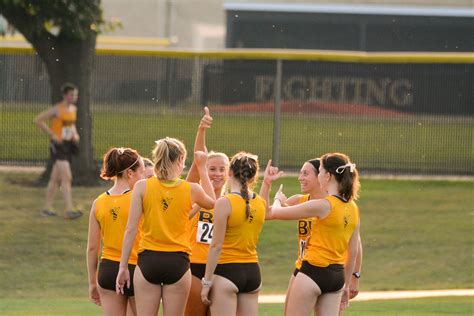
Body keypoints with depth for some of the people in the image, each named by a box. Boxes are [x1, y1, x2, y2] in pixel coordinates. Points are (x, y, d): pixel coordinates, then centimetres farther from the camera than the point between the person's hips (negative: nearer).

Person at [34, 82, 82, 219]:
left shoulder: (73, 109, 11)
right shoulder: (57, 109, -13)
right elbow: (38, 120, -13)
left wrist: (75, 134, 8)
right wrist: (52, 135, -16)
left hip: (68, 145, 8)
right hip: (58, 146, -8)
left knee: (55, 178, 13)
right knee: (67, 177, -16)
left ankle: (47, 208, 21)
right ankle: (69, 210, -19)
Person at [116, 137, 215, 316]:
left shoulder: (142, 187, -4)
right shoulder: (191, 189, -2)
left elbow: (131, 229, -6)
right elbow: (211, 202, 23)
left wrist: (123, 267, -2)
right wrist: (202, 168, 27)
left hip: (148, 261, 0)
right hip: (177, 262, 0)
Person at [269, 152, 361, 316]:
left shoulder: (322, 206, -16)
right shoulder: (352, 209, 7)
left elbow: (276, 213, -9)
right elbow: (353, 252, 14)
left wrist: (278, 199, 15)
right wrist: (346, 285, 23)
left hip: (313, 273, -7)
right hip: (337, 276, 7)